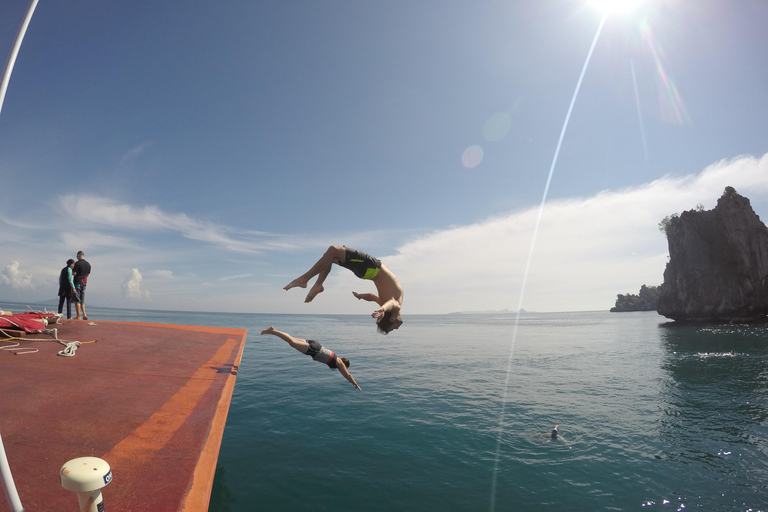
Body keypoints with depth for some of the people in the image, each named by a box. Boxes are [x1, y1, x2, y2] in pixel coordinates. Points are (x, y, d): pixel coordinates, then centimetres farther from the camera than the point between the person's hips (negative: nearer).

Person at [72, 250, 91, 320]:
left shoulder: (77, 263, -10)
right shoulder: (88, 264, 9)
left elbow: (74, 273, -11)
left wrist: (72, 269, 7)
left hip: (77, 282, -6)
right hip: (84, 283, 6)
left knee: (77, 300, -3)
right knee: (82, 300, 11)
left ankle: (78, 316, -4)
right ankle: (84, 314, 3)